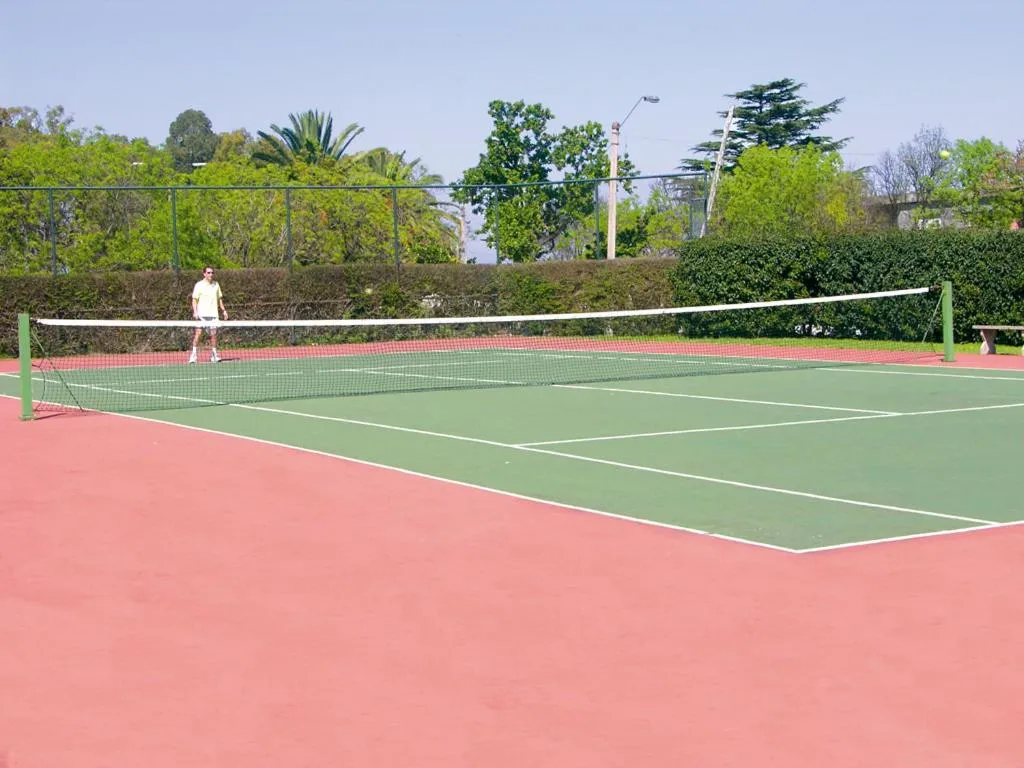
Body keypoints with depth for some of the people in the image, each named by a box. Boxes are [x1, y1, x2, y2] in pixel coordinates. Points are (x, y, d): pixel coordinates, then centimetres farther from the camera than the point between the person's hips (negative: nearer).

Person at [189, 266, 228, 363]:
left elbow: (219, 298, 22)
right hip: (202, 314, -4)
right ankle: (193, 356, -10)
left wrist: (223, 310, 16)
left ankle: (213, 356, 13)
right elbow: (194, 299, -3)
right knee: (198, 333, -11)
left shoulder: (216, 284, 13)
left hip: (213, 314, 4)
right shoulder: (199, 285, -1)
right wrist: (195, 312, -15)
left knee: (213, 334, 4)